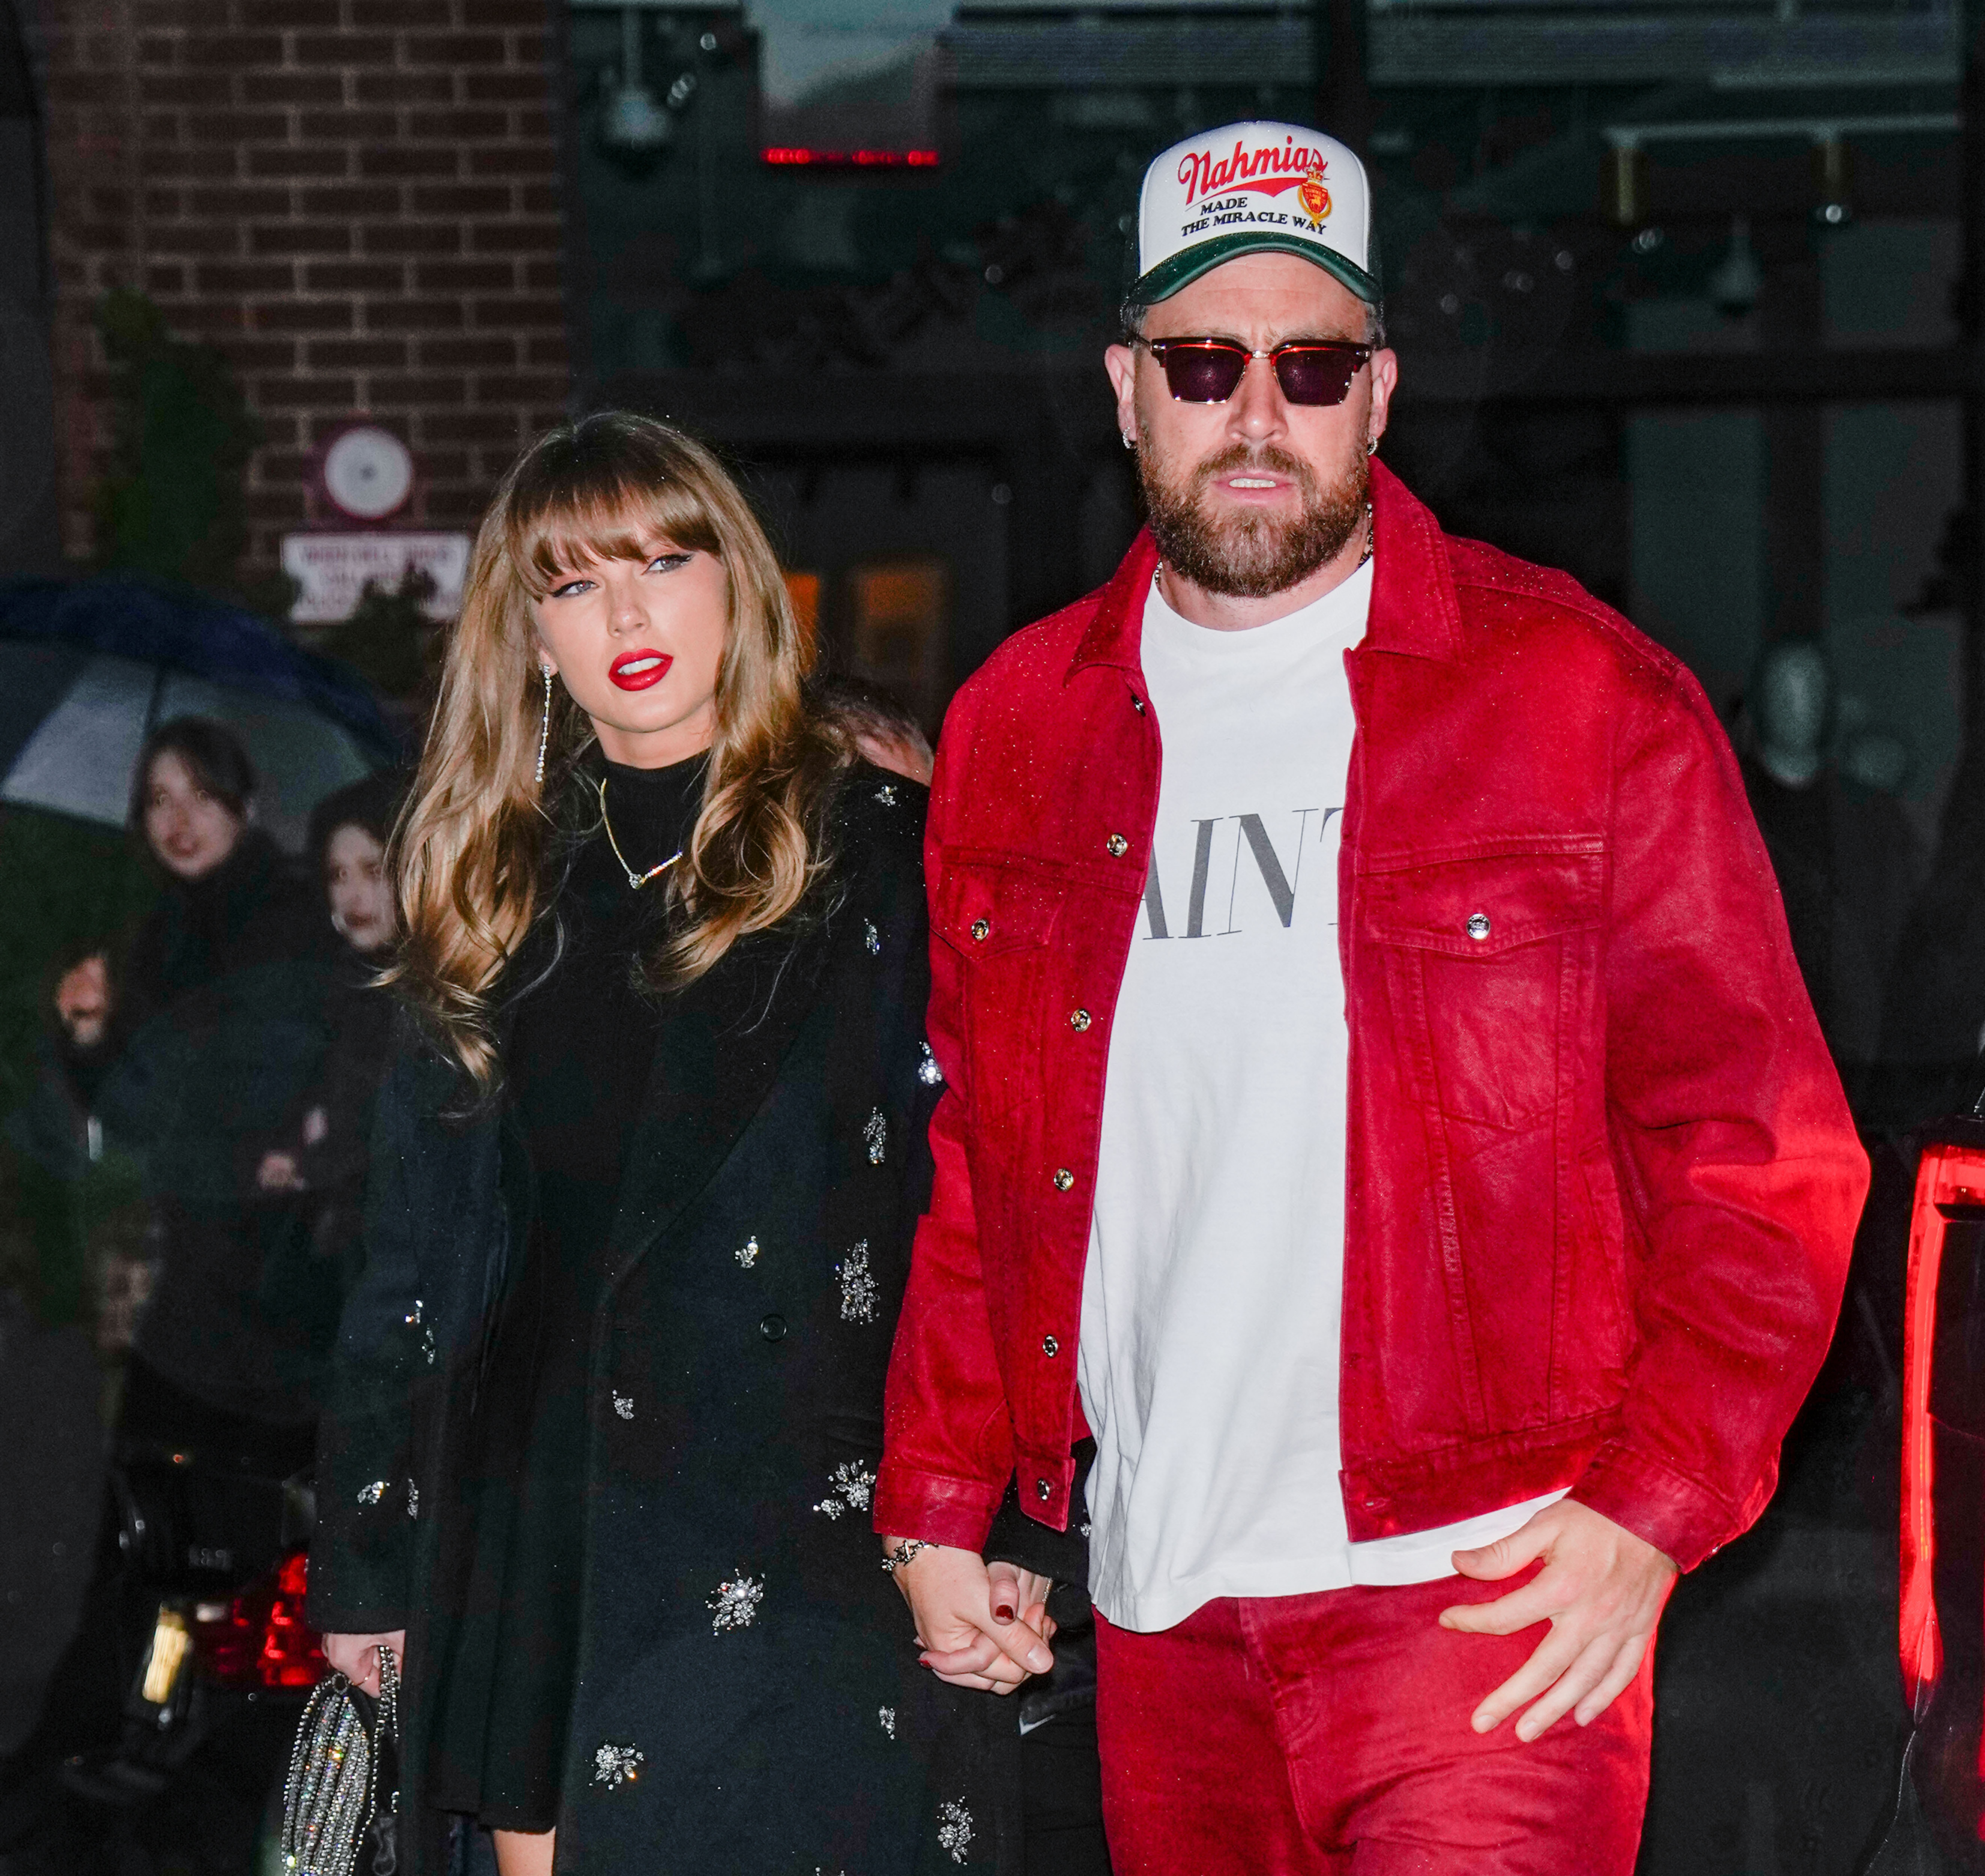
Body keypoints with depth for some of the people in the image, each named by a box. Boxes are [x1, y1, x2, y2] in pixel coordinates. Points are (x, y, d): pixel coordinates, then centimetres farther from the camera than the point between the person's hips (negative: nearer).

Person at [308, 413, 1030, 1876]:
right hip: (532, 1537, 5)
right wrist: (365, 1567, 16)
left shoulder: (880, 851, 0)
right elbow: (417, 1257, 17)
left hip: (799, 1544, -4)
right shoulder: (499, 891, 14)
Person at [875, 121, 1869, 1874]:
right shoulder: (1018, 726, 11)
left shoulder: (1591, 698, -1)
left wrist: (1653, 1507, -10)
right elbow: (959, 1157, 17)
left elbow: (1764, 1152, -1)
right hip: (1154, 1612, 4)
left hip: (1485, 1597, -4)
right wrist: (933, 1503, 12)